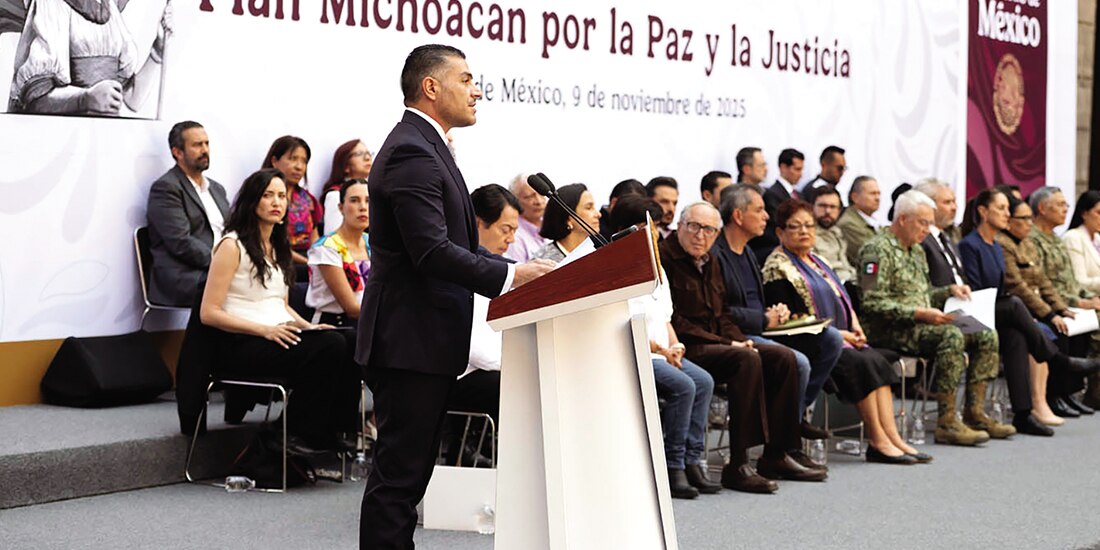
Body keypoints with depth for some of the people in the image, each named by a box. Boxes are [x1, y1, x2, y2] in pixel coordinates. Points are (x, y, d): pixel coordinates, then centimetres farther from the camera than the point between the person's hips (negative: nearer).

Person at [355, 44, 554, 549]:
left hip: (420, 341, 11)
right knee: (400, 472, -6)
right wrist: (511, 275, -20)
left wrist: (513, 271, 11)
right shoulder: (413, 153, -16)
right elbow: (434, 252, -24)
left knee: (407, 468, 14)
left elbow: (453, 245, 22)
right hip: (413, 341, -11)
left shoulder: (422, 147, 18)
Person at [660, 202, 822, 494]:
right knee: (746, 360, -31)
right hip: (685, 348, -9)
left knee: (783, 358, -6)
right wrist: (726, 344, -17)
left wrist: (738, 339, 1)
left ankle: (775, 457, -4)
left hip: (716, 342, 9)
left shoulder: (709, 262, 19)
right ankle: (738, 466, -31)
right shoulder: (665, 258, -10)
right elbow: (673, 321, -16)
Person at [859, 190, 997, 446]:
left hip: (920, 325, 10)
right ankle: (947, 423, -29)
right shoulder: (878, 250, -11)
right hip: (889, 330, -10)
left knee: (986, 335, -3)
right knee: (951, 336, -32)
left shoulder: (916, 250, 21)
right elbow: (873, 303, -20)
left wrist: (950, 290, 9)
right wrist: (919, 313, -25)